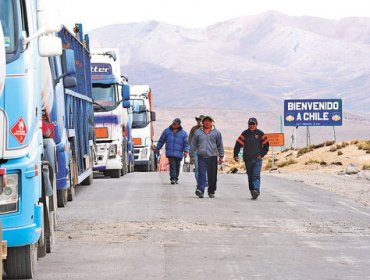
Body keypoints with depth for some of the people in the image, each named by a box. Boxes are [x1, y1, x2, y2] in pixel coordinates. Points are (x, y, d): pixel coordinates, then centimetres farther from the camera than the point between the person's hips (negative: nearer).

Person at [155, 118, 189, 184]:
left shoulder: (183, 133, 6)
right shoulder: (167, 131, 9)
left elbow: (186, 143, 2)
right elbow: (161, 140, 15)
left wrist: (186, 151, -11)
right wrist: (157, 148, 16)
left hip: (178, 154, 1)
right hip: (170, 153, -1)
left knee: (177, 166, 7)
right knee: (172, 165, -13)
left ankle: (176, 179, 19)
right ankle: (172, 178, -16)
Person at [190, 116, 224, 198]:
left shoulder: (216, 133, 8)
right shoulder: (198, 132, 8)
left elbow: (220, 145, 10)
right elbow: (193, 145, 13)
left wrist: (221, 156, 5)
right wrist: (191, 156, 10)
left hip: (212, 157, 1)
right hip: (201, 157, 0)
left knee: (212, 176, 5)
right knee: (201, 174, -12)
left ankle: (211, 192, 17)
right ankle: (200, 190, -21)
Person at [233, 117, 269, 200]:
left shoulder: (260, 134, 2)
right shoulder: (244, 134, 4)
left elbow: (266, 145, 7)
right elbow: (238, 144, 2)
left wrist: (261, 154, -3)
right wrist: (235, 155, -7)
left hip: (257, 159, -2)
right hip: (247, 159, 2)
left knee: (256, 175, -16)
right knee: (250, 176, 9)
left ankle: (256, 190, -28)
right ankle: (252, 192, 17)